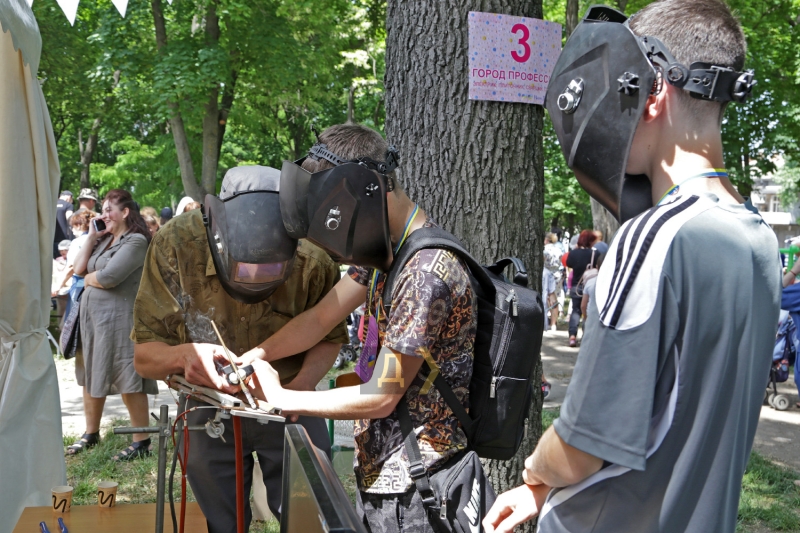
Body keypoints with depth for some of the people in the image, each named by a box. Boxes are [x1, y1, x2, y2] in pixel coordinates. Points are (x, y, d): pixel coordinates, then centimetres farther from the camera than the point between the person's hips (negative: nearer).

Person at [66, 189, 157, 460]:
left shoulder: (136, 241, -11)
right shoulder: (104, 239, 15)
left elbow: (108, 277, -20)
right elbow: (79, 268, 8)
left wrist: (88, 278, 0)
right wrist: (91, 237, 4)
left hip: (119, 316, -9)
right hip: (91, 315, 9)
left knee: (128, 380, -6)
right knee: (91, 376, 15)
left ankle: (142, 442, 0)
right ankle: (91, 433, 28)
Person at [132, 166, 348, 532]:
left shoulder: (313, 258, -24)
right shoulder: (176, 244, -25)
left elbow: (329, 337, -5)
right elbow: (143, 356, -17)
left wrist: (302, 385, -25)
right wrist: (181, 355, -39)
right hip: (210, 407, 1)